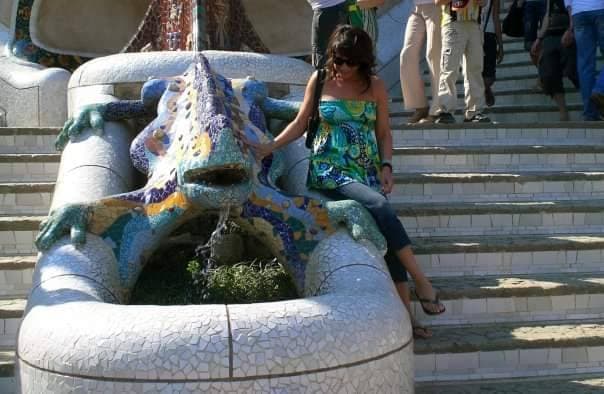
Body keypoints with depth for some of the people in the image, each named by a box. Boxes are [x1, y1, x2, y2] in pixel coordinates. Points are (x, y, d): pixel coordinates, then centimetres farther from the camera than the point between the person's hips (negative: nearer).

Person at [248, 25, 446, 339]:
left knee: (383, 229, -19)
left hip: (366, 171, 3)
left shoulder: (375, 87, 8)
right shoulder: (320, 80, 3)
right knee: (379, 205, -30)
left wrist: (386, 166, -2)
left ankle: (405, 313, -16)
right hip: (330, 170, -3)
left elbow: (384, 133, 14)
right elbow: (300, 124, 10)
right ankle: (421, 281, -22)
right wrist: (270, 148, -1)